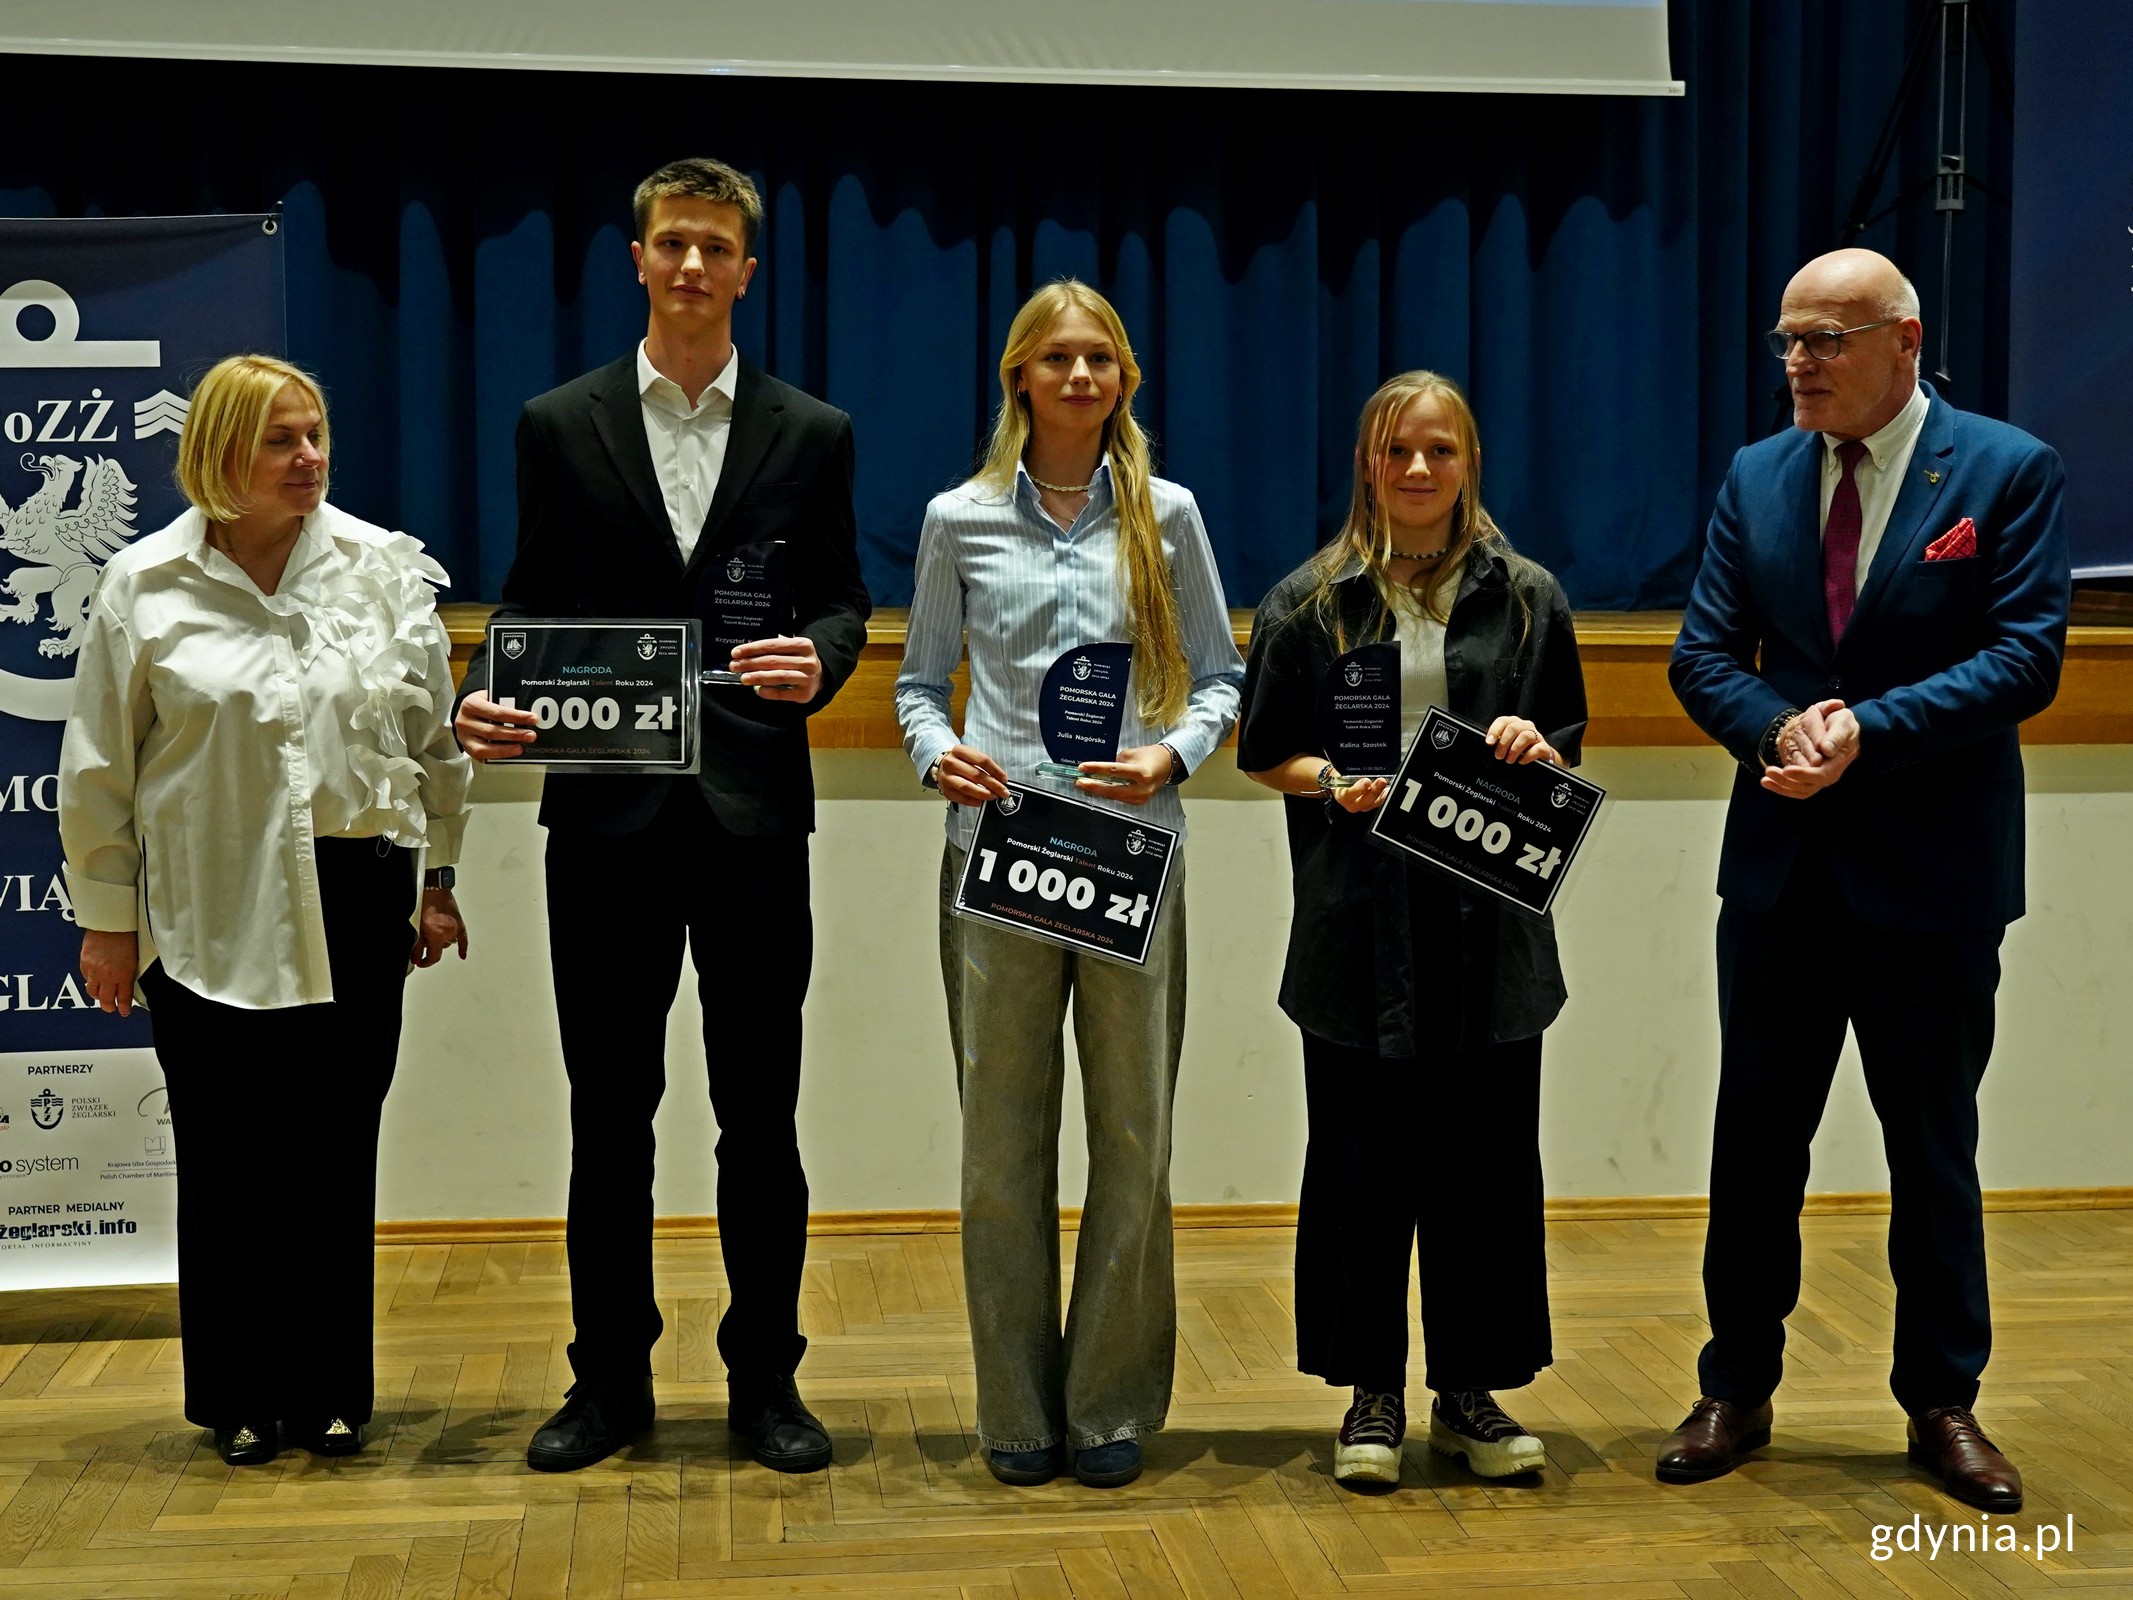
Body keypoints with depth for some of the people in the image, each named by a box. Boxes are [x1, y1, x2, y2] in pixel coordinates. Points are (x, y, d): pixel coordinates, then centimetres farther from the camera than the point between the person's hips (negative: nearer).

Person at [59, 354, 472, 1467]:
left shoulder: (385, 569, 3)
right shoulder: (144, 586, 0)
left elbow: (435, 737, 8)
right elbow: (100, 767, 5)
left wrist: (438, 880, 8)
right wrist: (106, 916, 6)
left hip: (354, 894, 1)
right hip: (210, 908, -1)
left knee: (337, 1152, 7)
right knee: (226, 1158, 4)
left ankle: (330, 1393, 20)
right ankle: (240, 1400, 20)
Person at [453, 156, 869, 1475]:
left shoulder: (812, 434, 6)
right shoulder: (559, 426, 6)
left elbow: (841, 602, 7)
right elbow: (532, 597, 8)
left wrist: (818, 659, -15)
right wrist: (482, 694, -11)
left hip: (755, 812, 0)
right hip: (606, 809, 1)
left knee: (762, 1115, 7)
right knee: (609, 1114, 8)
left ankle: (766, 1378, 19)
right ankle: (611, 1378, 21)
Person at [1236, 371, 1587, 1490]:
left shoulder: (1526, 597, 8)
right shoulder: (1311, 601, 5)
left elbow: (1568, 748, 13)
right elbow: (1264, 752, 7)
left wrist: (1538, 753, -9)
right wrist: (1332, 783, -13)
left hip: (1490, 919, 1)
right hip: (1359, 924, -1)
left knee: (1486, 1156, 5)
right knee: (1362, 1159, 3)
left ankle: (1470, 1391, 19)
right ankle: (1372, 1396, 16)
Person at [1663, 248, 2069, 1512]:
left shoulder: (2009, 472, -5)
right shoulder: (1757, 478, 6)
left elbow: (2026, 659, -13)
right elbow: (1705, 653, 4)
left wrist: (1866, 730, -22)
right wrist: (1780, 730, -16)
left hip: (1932, 872, -3)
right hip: (1783, 866, 3)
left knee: (1934, 1145, 10)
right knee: (1756, 1134, 9)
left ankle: (1944, 1406, 24)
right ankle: (1738, 1394, 22)